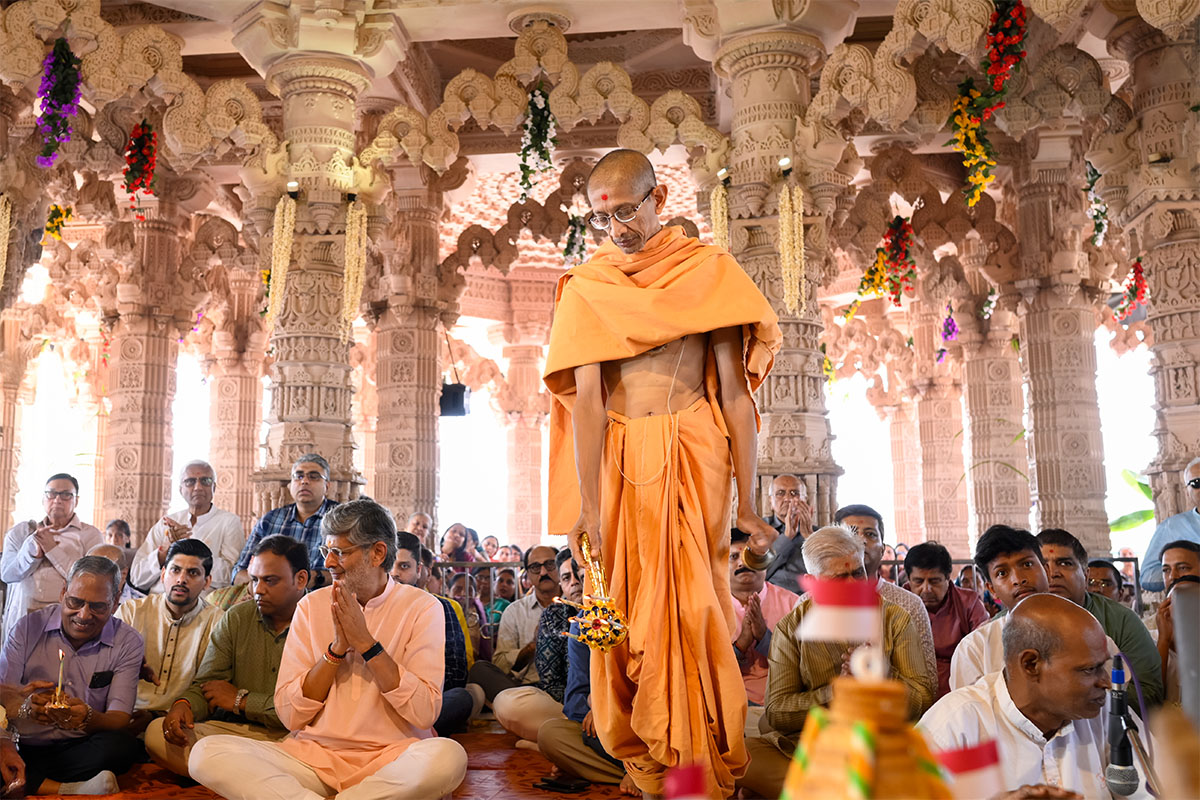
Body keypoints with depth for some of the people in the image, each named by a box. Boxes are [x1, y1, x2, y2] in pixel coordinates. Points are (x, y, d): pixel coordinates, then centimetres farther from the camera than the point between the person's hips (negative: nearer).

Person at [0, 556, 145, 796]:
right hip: (24, 749, 1)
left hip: (80, 752, 0)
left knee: (122, 745, -32)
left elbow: (119, 720, -7)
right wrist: (26, 707, -28)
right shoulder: (28, 628, 2)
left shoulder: (127, 642, 0)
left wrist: (87, 718, -30)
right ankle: (69, 790, -21)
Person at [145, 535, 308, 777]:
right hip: (234, 731, 6)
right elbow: (205, 686, 11)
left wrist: (240, 700, -5)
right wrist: (183, 704, -15)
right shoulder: (235, 619, 12)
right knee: (157, 732, -19)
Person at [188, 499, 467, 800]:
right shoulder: (312, 605, 8)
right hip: (313, 756, 3)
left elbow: (425, 713, -11)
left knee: (448, 756, -36)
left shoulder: (422, 608, -1)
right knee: (206, 753, -20)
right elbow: (289, 715, 3)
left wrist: (366, 642, -12)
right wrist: (337, 647, -10)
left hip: (390, 758, -2)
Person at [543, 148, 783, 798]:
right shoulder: (585, 285, 8)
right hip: (617, 459, 2)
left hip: (693, 458, -1)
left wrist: (746, 504, -5)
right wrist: (587, 506, -12)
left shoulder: (709, 270, 5)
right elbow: (586, 398, -2)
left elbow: (735, 391, 0)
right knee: (622, 612, 3)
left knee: (694, 608, -3)